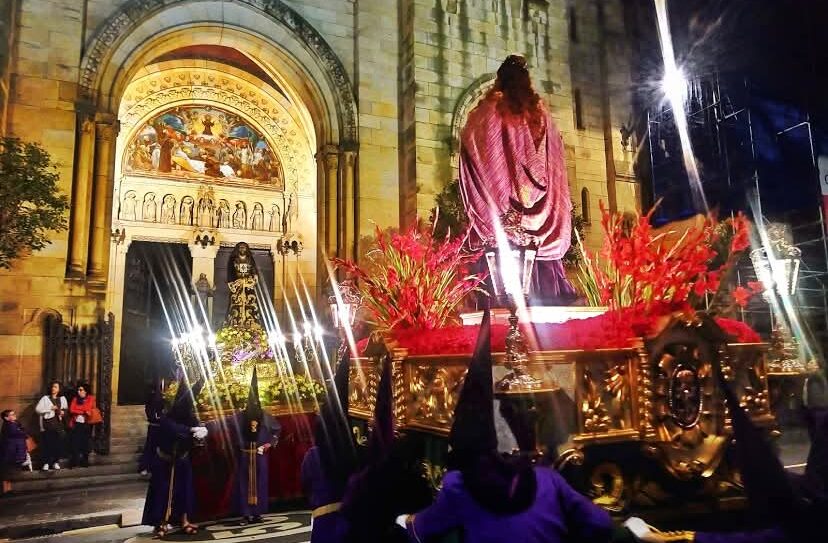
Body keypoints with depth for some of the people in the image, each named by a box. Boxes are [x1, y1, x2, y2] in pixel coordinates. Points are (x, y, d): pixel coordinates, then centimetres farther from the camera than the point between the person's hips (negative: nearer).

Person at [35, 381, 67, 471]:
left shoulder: (62, 399, 15)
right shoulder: (45, 398, 5)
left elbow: (66, 410, 19)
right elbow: (37, 409, -4)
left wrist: (63, 412, -2)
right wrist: (50, 408, -12)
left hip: (58, 424, 2)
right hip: (48, 424, -2)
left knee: (58, 443, -1)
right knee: (47, 444, -6)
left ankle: (55, 462, 11)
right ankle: (46, 463, 4)